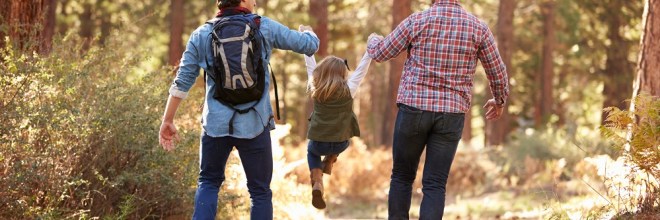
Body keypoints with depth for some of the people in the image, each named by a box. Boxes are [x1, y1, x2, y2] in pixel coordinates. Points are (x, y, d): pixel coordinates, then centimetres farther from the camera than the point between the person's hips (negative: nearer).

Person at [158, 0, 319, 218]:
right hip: (254, 124, -2)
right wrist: (309, 33, 29)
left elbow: (182, 82, 3)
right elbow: (310, 45, 5)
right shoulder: (264, 27, -2)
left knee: (208, 182, 19)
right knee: (260, 191, 9)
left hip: (216, 123, 2)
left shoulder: (202, 34, 3)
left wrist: (167, 120, 11)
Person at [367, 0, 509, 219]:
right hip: (451, 114, 1)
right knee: (435, 186, 1)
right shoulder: (478, 27, -1)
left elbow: (380, 53, 6)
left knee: (402, 177, 14)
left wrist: (373, 40, 32)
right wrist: (499, 100, 30)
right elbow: (497, 72, 9)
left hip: (414, 108, -1)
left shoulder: (416, 21, -5)